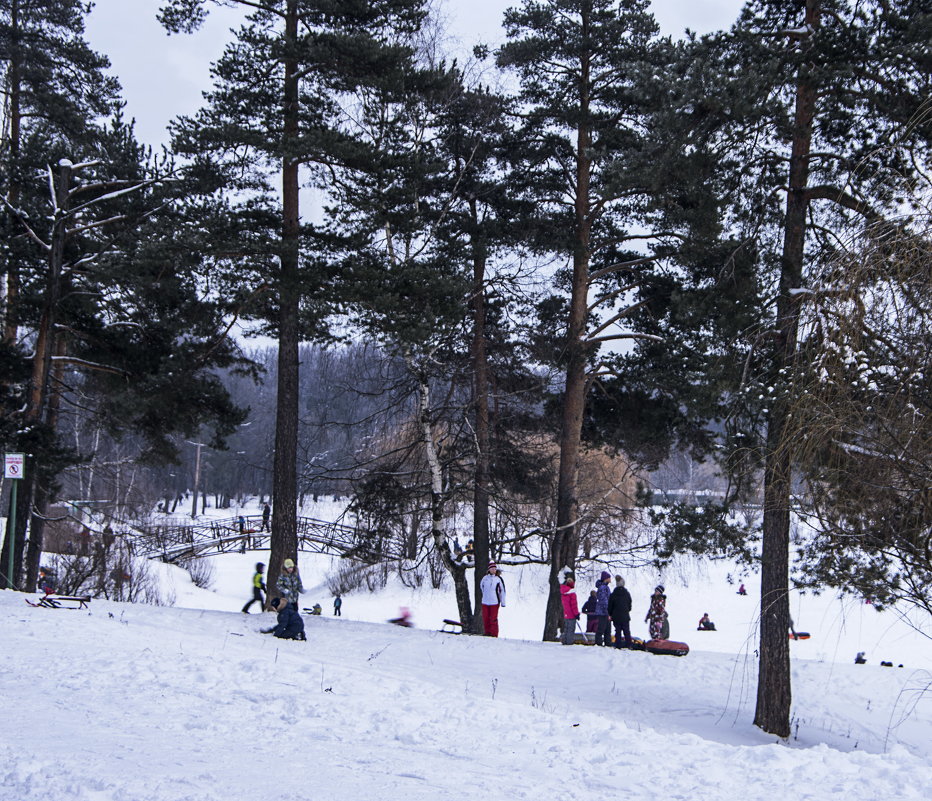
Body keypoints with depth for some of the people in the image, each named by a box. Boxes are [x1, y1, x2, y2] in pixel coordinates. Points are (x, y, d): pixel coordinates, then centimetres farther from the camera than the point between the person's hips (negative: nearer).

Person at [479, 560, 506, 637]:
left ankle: (494, 634, 1)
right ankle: (487, 633, 16)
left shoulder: (498, 579, -3)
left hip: (495, 602, -3)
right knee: (485, 619, 6)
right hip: (485, 602, 3)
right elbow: (481, 586, 24)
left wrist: (503, 603, -1)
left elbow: (502, 591, 1)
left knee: (493, 619, -5)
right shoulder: (485, 578, 4)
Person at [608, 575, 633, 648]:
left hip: (616, 617, -1)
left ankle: (618, 645, 1)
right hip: (625, 616, 1)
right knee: (627, 631, 7)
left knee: (618, 631, 4)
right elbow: (630, 604, 10)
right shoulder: (627, 593, 0)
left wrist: (610, 614, 13)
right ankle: (628, 644, 3)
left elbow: (610, 606, -1)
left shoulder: (613, 595, -5)